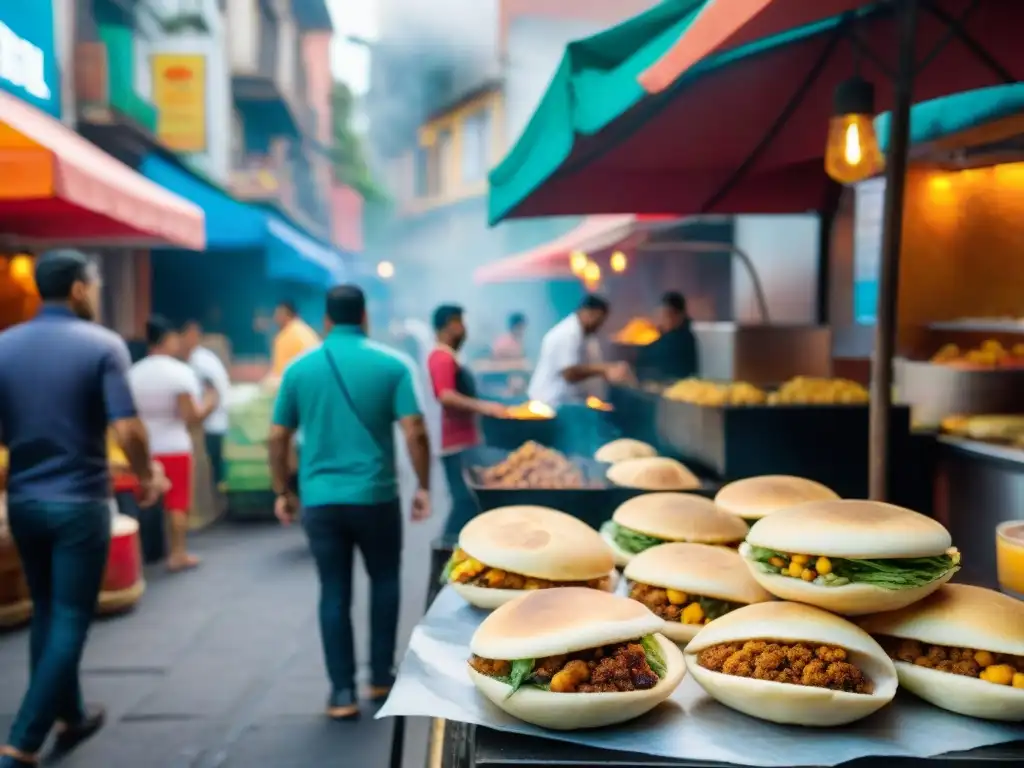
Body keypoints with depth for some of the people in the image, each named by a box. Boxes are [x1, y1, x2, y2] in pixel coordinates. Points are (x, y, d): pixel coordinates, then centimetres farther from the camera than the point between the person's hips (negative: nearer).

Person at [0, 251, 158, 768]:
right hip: (79, 502, -5)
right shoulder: (103, 345, -11)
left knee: (46, 614, 20)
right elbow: (127, 430, -19)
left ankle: (70, 718, 34)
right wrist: (146, 477, -2)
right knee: (69, 622, 5)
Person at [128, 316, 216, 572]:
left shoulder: (133, 373, 4)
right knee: (177, 503, 4)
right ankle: (178, 554, 7)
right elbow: (191, 417, -16)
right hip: (174, 448, -5)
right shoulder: (180, 372, -12)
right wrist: (208, 405, 1)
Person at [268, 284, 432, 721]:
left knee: (334, 593, 9)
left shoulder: (300, 368, 3)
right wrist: (424, 487, 0)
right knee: (384, 581, 20)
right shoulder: (391, 365, -3)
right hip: (375, 496, -1)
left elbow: (277, 438, 5)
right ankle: (381, 677, 25)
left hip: (320, 498, 1)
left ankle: (342, 693, 12)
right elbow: (415, 434, -10)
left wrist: (282, 492, 15)